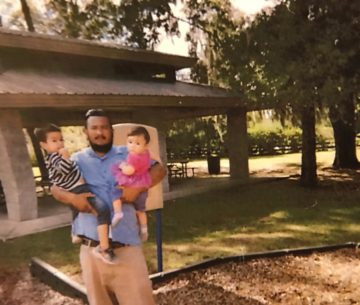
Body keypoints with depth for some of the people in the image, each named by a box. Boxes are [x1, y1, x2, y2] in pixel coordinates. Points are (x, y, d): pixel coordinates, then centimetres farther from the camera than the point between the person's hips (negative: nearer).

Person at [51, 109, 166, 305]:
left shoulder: (128, 154, 5)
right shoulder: (76, 160, 10)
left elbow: (159, 170, 2)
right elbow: (55, 188, 8)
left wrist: (137, 187, -14)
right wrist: (72, 198, -13)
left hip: (127, 247, -1)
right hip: (92, 250, 2)